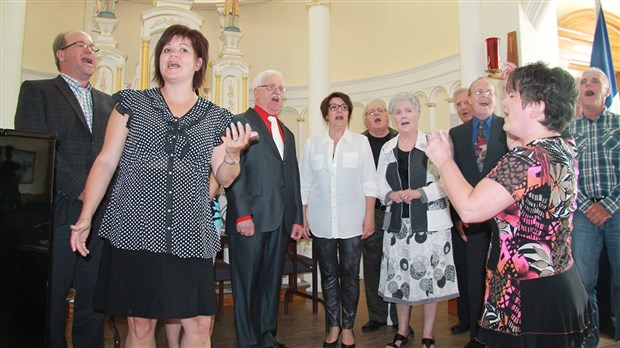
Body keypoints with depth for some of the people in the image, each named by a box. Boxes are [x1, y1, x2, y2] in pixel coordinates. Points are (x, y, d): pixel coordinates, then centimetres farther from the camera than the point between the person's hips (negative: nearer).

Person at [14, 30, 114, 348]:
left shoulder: (108, 103, 19)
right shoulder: (36, 91, 5)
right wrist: (79, 188, -14)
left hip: (101, 216, 4)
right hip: (57, 213, -4)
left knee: (94, 304, 9)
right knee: (50, 302, 6)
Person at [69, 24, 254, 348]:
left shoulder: (217, 118, 11)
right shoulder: (132, 103, 9)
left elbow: (224, 178, 12)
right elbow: (106, 161, 6)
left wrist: (233, 153, -10)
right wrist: (85, 217, -1)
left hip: (190, 236, 1)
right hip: (135, 231, 0)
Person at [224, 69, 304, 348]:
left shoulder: (286, 133, 22)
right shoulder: (240, 123, 0)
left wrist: (297, 218, 15)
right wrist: (242, 214, -16)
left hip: (280, 221, 7)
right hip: (249, 220, -6)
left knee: (272, 282, 13)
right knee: (247, 284, 3)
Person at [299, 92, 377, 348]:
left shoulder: (361, 142, 4)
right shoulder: (312, 144, 7)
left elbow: (369, 182, 2)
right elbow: (305, 184, 7)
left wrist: (369, 216, -4)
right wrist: (303, 218, 3)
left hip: (352, 222, -1)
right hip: (321, 222, 1)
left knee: (350, 276, 4)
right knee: (328, 276, 9)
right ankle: (333, 326, 23)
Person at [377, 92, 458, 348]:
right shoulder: (387, 148, 11)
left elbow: (445, 182, -7)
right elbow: (380, 185, 10)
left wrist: (419, 193, -19)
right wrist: (391, 195, -10)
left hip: (429, 221, -3)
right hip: (397, 221, 4)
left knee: (430, 275, 2)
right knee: (399, 276, 9)